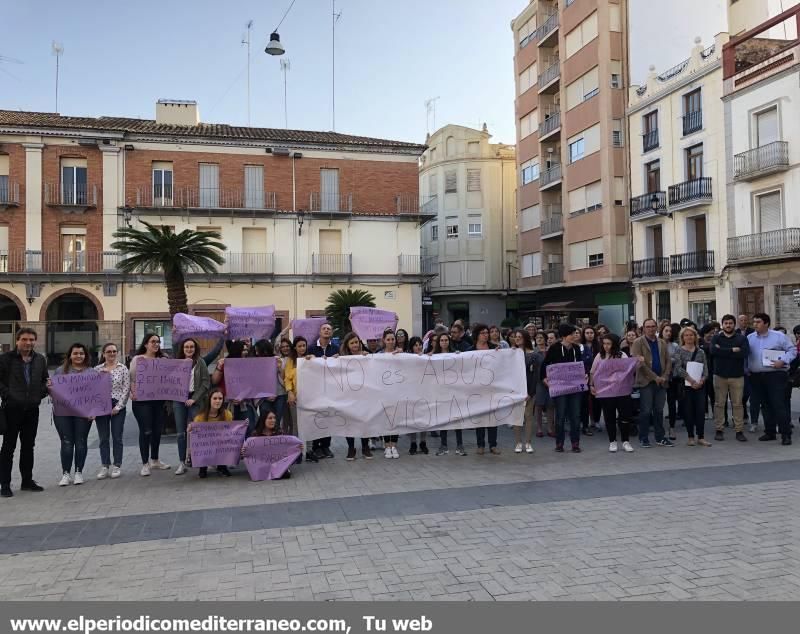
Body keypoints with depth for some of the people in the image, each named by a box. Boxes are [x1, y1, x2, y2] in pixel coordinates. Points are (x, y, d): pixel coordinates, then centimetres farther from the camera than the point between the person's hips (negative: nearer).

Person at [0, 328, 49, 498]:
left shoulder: (40, 359, 9)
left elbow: (44, 380, 18)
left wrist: (41, 394, 1)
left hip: (32, 409, 5)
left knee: (28, 446, 13)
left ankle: (27, 481, 23)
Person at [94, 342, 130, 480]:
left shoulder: (123, 368, 1)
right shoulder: (97, 369, 6)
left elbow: (126, 389, -3)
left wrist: (118, 406, -9)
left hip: (117, 407, -2)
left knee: (117, 437, 3)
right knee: (103, 438, 6)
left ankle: (117, 466, 11)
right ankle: (105, 466, 14)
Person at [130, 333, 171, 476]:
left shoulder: (162, 360, 11)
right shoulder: (137, 359, 1)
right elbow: (132, 378, -4)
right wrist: (132, 393, -17)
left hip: (159, 399, 4)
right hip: (142, 400, -4)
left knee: (158, 430, 10)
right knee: (145, 431, -4)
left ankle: (154, 460, 26)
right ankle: (145, 463, 6)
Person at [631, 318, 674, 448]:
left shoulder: (662, 343, 15)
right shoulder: (638, 343, -2)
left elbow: (668, 362, 12)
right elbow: (640, 363, -10)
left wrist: (664, 377, -4)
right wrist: (655, 377, -13)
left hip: (661, 382, 5)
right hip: (646, 382, -5)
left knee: (659, 411, 9)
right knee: (646, 411, -3)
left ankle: (660, 438, 16)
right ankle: (643, 439, 4)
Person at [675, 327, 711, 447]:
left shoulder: (700, 352, 10)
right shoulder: (679, 351, 0)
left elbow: (705, 368, 5)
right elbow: (679, 368, -9)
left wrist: (702, 380, -13)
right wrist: (691, 380, -16)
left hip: (700, 385, 2)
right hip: (686, 385, -2)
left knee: (701, 410, -1)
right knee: (688, 411, 2)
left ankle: (701, 437, 7)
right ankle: (691, 437, 11)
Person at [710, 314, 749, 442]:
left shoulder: (742, 338, 6)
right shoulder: (716, 338, 7)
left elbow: (745, 352, -13)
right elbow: (713, 350, -14)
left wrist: (723, 351, -13)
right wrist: (732, 350, -14)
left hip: (737, 376, 0)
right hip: (719, 375, 0)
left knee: (738, 404, 2)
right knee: (719, 404, 3)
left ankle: (739, 431, 7)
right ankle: (718, 430, 9)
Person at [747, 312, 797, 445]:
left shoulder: (779, 336, 2)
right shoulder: (749, 338, 11)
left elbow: (792, 350, 1)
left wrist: (783, 361, -14)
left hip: (775, 375, -4)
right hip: (756, 377, 4)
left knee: (779, 405, -8)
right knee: (766, 405, 11)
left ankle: (786, 434, -4)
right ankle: (770, 432, 20)